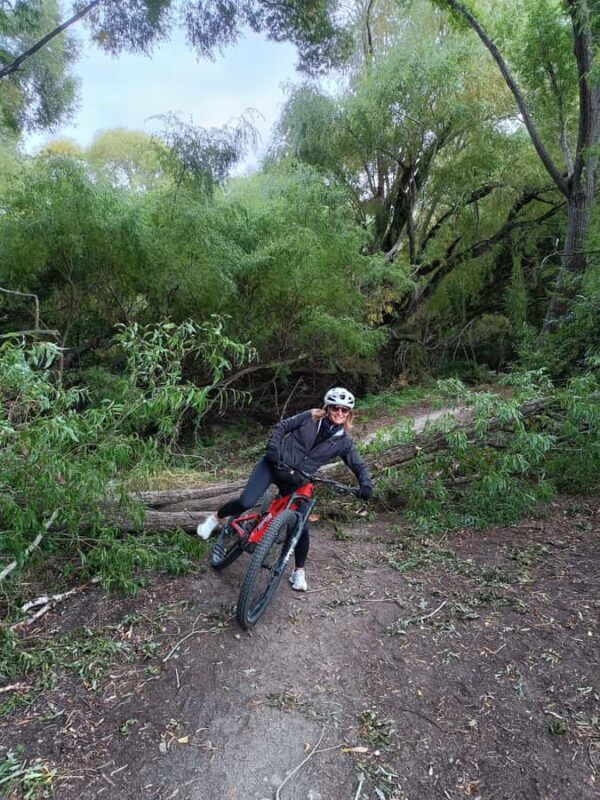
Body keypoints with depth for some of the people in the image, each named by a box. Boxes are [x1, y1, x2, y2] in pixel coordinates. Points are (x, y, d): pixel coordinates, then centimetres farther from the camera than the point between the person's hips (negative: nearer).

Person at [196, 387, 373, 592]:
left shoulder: (344, 442, -2)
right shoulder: (311, 417, -5)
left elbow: (359, 466, 2)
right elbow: (281, 427, -1)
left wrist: (366, 485, -17)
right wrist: (273, 451, -14)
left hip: (296, 480, 2)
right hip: (274, 465, -1)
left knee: (301, 527, -4)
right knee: (246, 502, -19)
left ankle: (299, 572, 20)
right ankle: (216, 518, 13)